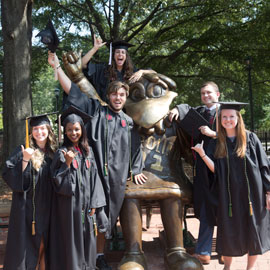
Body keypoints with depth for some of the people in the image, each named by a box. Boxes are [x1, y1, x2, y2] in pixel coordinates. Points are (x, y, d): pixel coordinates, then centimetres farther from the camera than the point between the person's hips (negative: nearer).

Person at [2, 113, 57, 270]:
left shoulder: (53, 152, 6)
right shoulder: (23, 151, -6)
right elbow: (9, 175, -14)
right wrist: (25, 160, -24)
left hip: (47, 207, 4)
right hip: (28, 206, -3)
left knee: (44, 241, 11)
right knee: (27, 241, 2)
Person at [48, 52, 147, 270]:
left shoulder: (129, 122, 13)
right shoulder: (96, 111, 4)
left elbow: (135, 148, 21)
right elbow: (73, 90, 0)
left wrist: (136, 170, 16)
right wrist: (57, 66, -4)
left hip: (117, 177, 3)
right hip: (94, 172, -3)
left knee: (107, 216, 11)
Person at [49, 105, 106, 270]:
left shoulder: (88, 151, 7)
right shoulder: (62, 153, -5)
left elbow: (94, 177, 7)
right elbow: (58, 181, -10)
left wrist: (93, 203, 2)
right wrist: (67, 163, -23)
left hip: (86, 202, 4)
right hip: (70, 203, -4)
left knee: (87, 236, 10)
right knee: (72, 236, 1)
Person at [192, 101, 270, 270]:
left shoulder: (250, 138, -1)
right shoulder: (217, 144, 5)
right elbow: (215, 169, -2)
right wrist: (202, 154, -16)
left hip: (252, 193, -1)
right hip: (229, 195, 2)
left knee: (253, 231, 5)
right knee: (229, 231, 7)